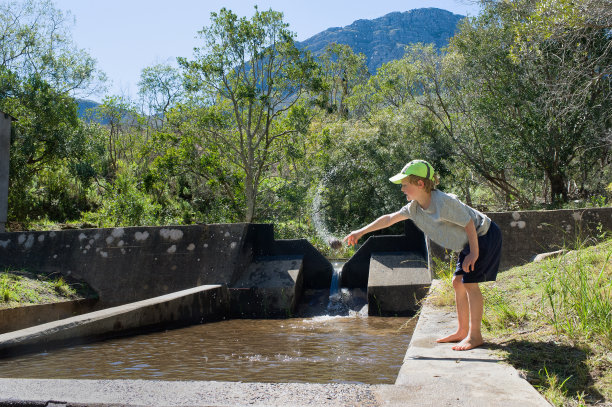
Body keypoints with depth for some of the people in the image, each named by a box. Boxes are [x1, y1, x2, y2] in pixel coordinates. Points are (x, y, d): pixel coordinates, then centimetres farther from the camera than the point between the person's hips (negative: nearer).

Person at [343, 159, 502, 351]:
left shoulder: (444, 202, -30)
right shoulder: (415, 207, -4)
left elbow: (469, 223, -24)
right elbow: (389, 218, 4)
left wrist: (474, 253, -20)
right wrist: (361, 232, 5)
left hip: (484, 236, -9)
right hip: (468, 242, 9)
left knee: (470, 283, -12)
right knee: (458, 282, 8)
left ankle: (475, 335, -5)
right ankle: (462, 331, 17)